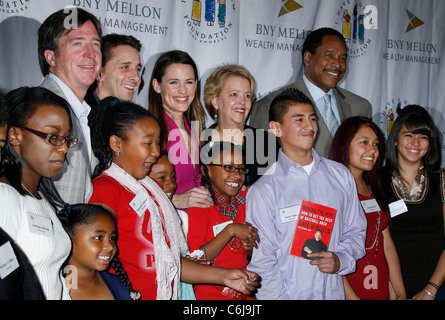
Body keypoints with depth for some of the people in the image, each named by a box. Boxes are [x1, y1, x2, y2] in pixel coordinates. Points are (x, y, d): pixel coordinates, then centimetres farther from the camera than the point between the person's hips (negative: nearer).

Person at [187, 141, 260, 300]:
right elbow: (195, 260, -22)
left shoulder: (244, 199, 1)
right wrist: (231, 230, -26)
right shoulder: (199, 203, -15)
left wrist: (249, 246, -10)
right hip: (210, 294, -5)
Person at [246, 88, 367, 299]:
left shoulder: (341, 176, 3)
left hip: (334, 293, 3)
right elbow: (262, 264, -9)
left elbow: (355, 231, 9)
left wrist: (341, 259, -8)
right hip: (288, 295, -3)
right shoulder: (263, 191, -10)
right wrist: (281, 296, -16)